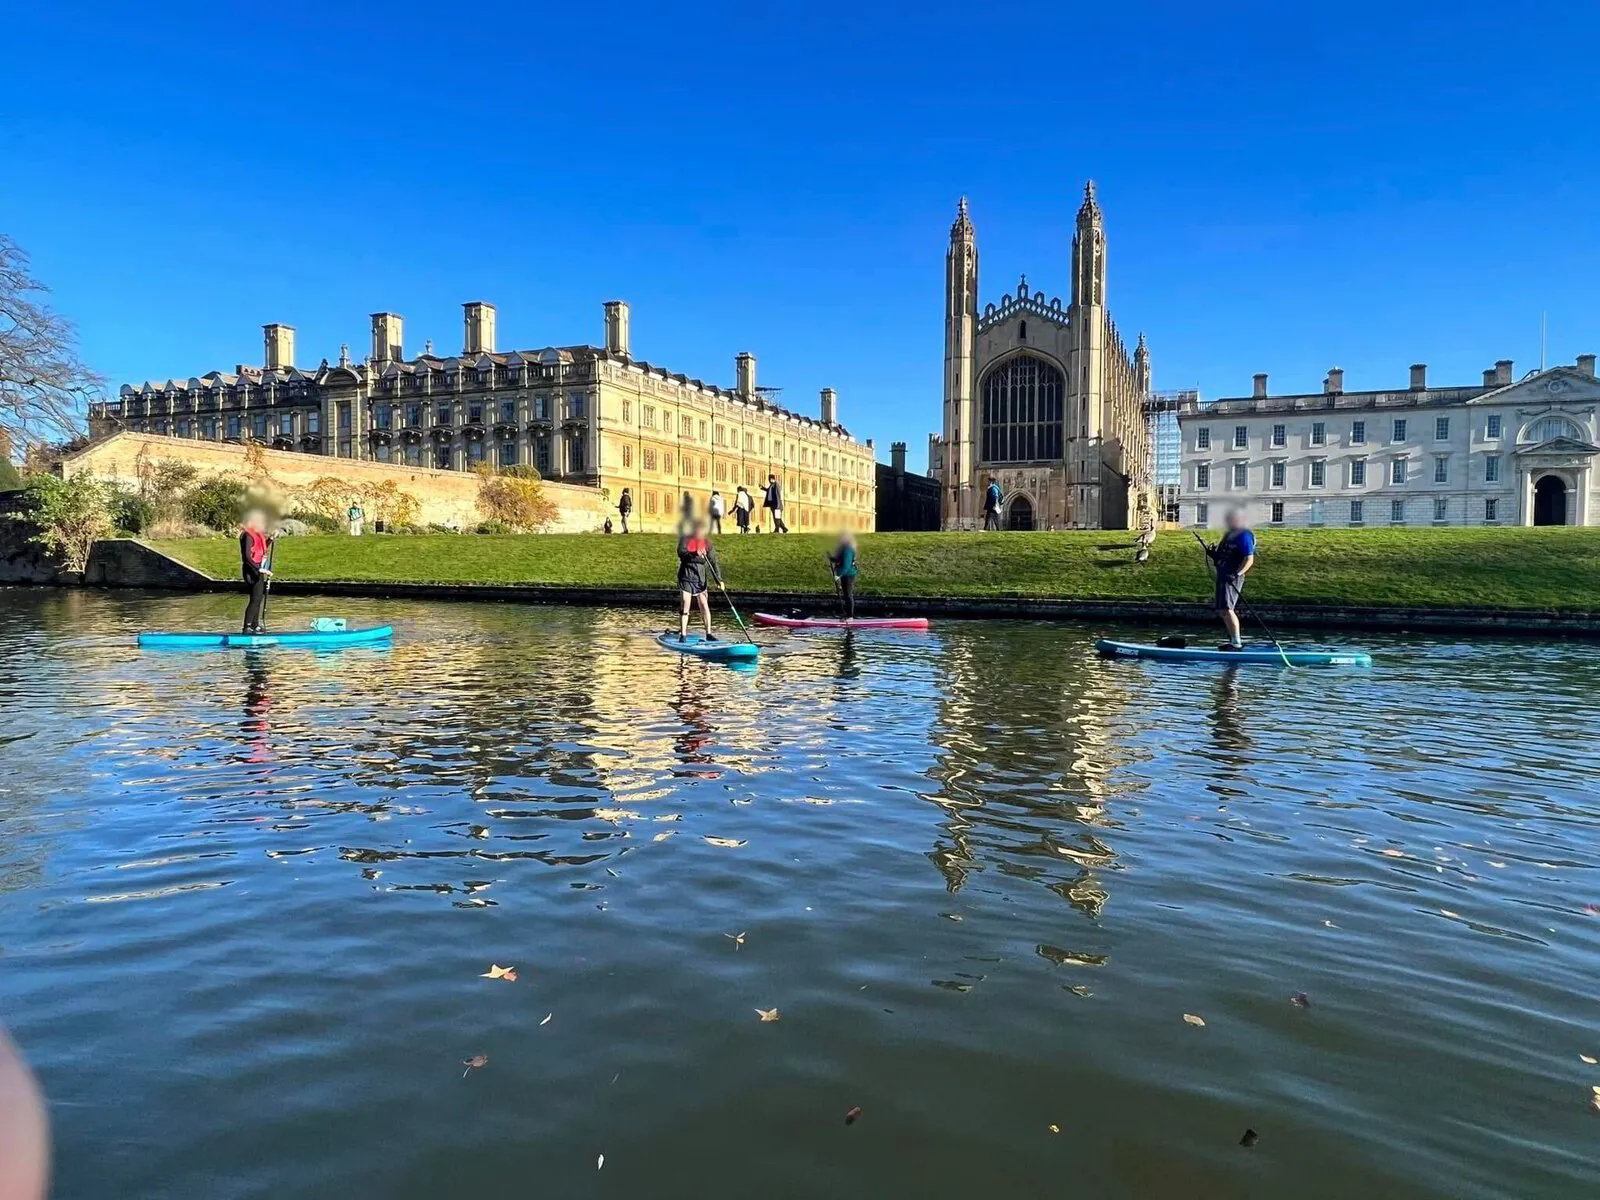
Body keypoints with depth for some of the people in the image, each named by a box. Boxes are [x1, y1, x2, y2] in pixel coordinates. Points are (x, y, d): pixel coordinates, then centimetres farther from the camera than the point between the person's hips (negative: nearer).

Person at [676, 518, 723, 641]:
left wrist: (718, 579, -13)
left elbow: (713, 562, -4)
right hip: (686, 577, -2)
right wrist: (694, 554, -37)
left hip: (700, 578, 2)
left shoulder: (707, 543, 1)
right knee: (685, 605, -3)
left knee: (705, 605, 3)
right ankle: (683, 634, 3)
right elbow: (681, 553, -20)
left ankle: (708, 634, 10)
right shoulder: (685, 539, -3)